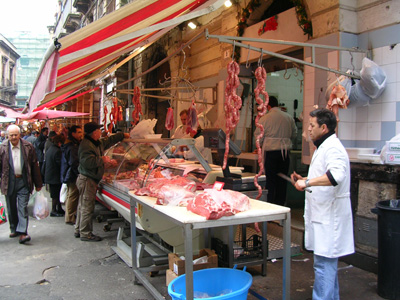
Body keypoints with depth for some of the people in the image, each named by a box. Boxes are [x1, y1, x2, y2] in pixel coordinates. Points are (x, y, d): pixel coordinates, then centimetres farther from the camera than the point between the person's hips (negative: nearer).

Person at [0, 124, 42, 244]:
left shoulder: (28, 147, -1)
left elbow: (34, 165, 4)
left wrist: (38, 183, 5)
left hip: (23, 182, -2)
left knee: (23, 207, -7)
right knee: (11, 208, 14)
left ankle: (22, 232, -8)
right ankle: (14, 229, 30)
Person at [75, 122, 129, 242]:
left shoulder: (98, 143, 12)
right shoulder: (86, 145, -19)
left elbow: (109, 140, 29)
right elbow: (89, 162, -30)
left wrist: (123, 135, 36)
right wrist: (102, 159, -16)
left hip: (90, 179, 11)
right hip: (87, 180, -11)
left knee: (83, 206, 17)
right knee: (87, 208, -4)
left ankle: (78, 230, 28)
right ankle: (85, 234, 4)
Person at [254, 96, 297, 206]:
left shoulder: (265, 118, -7)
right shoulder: (289, 118, 5)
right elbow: (294, 134, 15)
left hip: (271, 151, -4)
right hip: (285, 151, 4)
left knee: (270, 179, 2)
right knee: (282, 179, 11)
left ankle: (269, 204, 4)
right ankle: (281, 203, 18)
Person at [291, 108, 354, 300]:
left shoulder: (333, 148, -18)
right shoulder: (324, 147, 17)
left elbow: (336, 175, -37)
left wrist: (308, 182, -36)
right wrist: (304, 180, 14)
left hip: (329, 217, -11)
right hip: (323, 216, 11)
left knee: (324, 264, -6)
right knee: (327, 263, 21)